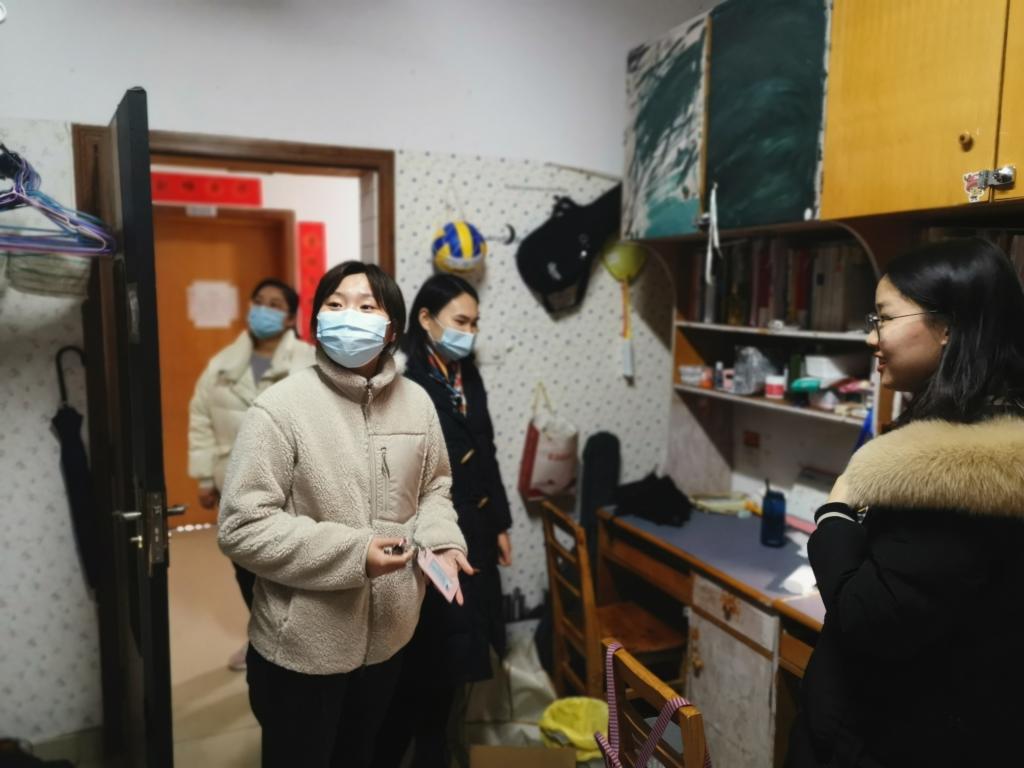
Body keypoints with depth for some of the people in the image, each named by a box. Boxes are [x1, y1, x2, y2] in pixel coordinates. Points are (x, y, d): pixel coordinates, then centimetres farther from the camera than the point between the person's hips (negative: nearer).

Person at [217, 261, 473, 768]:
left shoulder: (415, 401, -2)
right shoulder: (280, 408, -19)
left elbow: (434, 487, 10)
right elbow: (241, 528, -20)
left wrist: (440, 541, -10)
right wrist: (352, 552, -26)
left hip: (387, 634, 5)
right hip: (303, 645, -4)